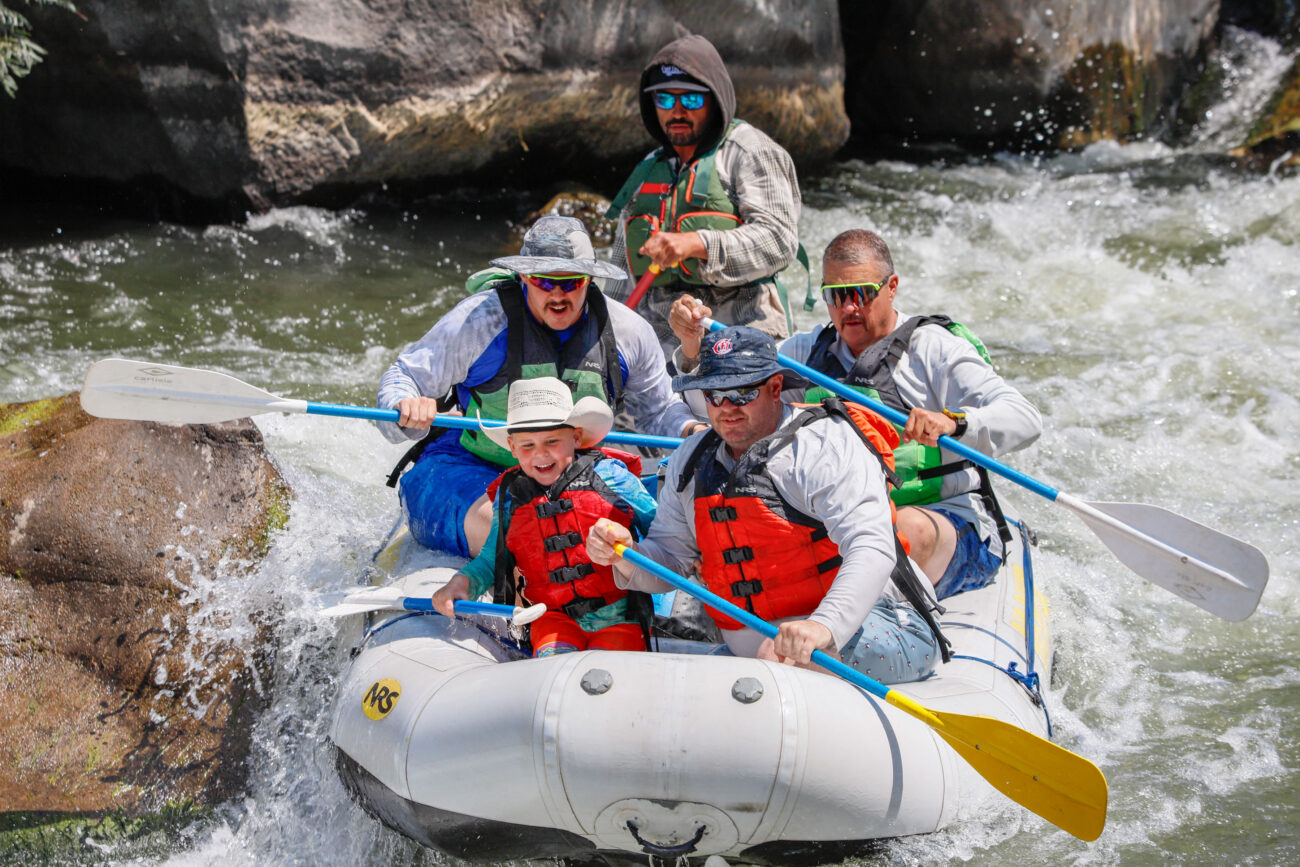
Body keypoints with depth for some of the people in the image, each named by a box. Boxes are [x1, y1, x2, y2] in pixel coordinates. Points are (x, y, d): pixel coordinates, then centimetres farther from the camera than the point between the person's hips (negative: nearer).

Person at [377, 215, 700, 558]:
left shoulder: (627, 332, 0)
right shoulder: (480, 319, -11)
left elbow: (658, 408, 15)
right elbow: (404, 377, -2)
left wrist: (691, 430, -7)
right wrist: (408, 408, -26)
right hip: (469, 469, -3)